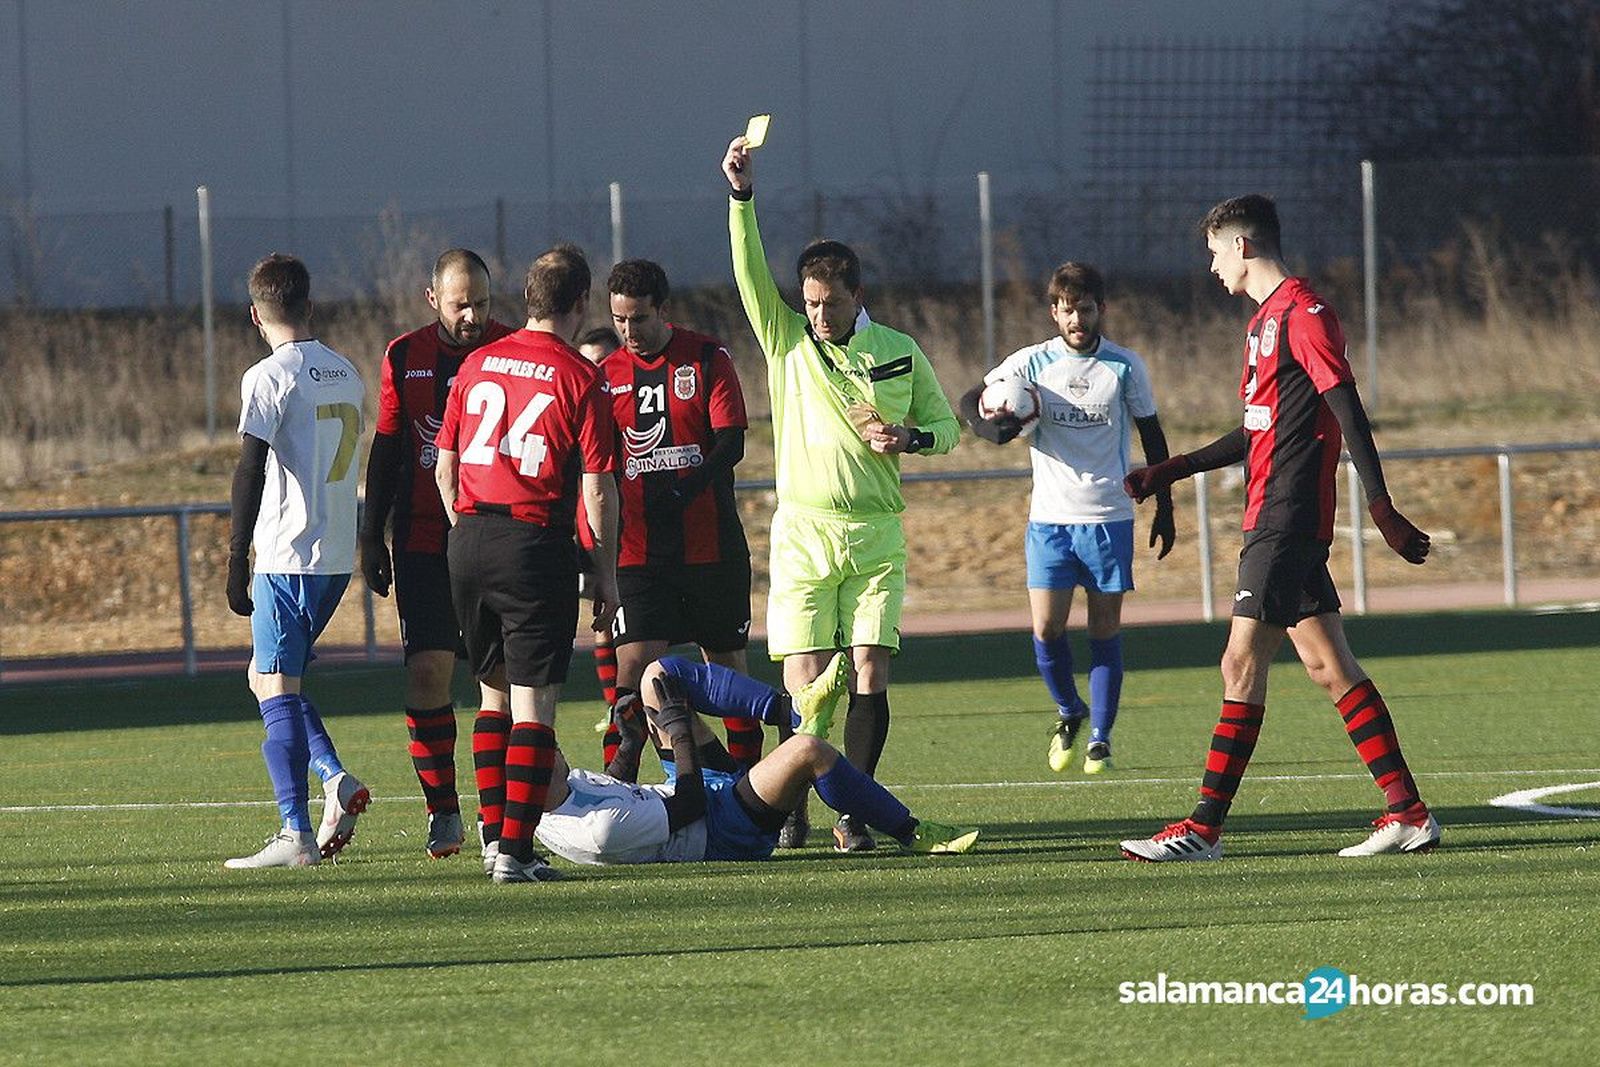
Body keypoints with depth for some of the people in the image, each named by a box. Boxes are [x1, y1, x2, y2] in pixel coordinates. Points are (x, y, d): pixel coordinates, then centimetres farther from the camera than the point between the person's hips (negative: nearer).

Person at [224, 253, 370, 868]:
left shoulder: (268, 379, -11)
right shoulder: (347, 375, 12)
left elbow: (250, 474, -16)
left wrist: (236, 564, -16)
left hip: (288, 557, -8)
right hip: (339, 557, 8)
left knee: (276, 689, -5)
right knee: (268, 677, 19)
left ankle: (296, 835, -10)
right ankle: (337, 779, 5)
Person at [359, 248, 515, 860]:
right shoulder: (404, 358, 5)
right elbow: (386, 450, 13)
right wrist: (371, 538, 10)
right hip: (423, 543, 1)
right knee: (427, 672, -5)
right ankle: (442, 811, 1)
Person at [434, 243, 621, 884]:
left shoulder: (478, 364, 9)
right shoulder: (579, 378, -6)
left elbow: (444, 468, 12)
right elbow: (597, 489, -8)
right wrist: (606, 574, 1)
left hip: (469, 539, 5)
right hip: (536, 541, -5)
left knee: (496, 689, 19)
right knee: (534, 704, -2)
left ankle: (494, 832, 19)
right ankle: (516, 851, -8)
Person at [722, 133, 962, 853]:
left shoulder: (899, 353, 7)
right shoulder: (787, 340, 5)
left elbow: (945, 426, 15)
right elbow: (751, 272, -8)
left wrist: (910, 437, -7)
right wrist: (742, 195, -20)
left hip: (875, 535, 1)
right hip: (803, 531, -1)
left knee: (870, 676, -7)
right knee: (804, 684, -6)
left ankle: (852, 812, 0)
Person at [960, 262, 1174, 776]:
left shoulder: (1125, 366, 2)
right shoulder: (1032, 363, 1)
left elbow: (1151, 435, 11)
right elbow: (970, 401, 7)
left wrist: (1164, 509, 10)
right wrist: (990, 426, -16)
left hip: (1109, 518, 0)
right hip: (1049, 517, 0)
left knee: (1105, 632, 1)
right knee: (1046, 629, -7)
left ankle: (1100, 737, 10)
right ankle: (1069, 711, 19)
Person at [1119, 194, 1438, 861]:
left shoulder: (1301, 314, -10)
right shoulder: (1266, 320, 21)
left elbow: (1348, 413, -16)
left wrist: (1381, 506, -22)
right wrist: (1170, 472, 28)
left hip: (1283, 523, -10)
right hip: (1278, 523, 10)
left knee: (1243, 666, -8)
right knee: (1329, 666, 6)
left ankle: (1204, 829, -6)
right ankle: (1408, 813, 4)